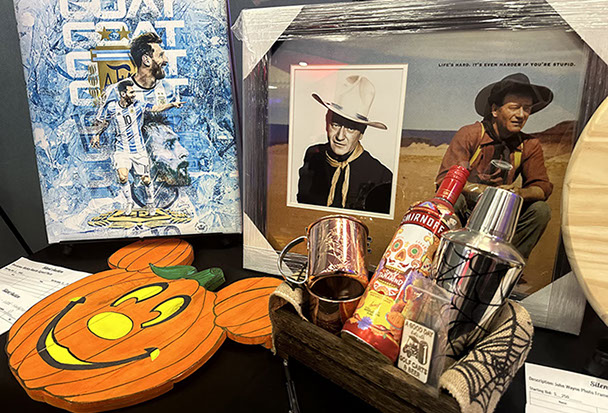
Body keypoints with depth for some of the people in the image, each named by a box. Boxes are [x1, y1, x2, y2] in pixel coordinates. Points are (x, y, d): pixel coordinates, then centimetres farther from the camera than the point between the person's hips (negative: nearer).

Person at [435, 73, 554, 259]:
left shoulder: (530, 146, 3)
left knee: (540, 210, -15)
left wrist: (520, 192, -26)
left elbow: (542, 186, -1)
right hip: (466, 211, -4)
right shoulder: (470, 134, -11)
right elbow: (445, 179, -19)